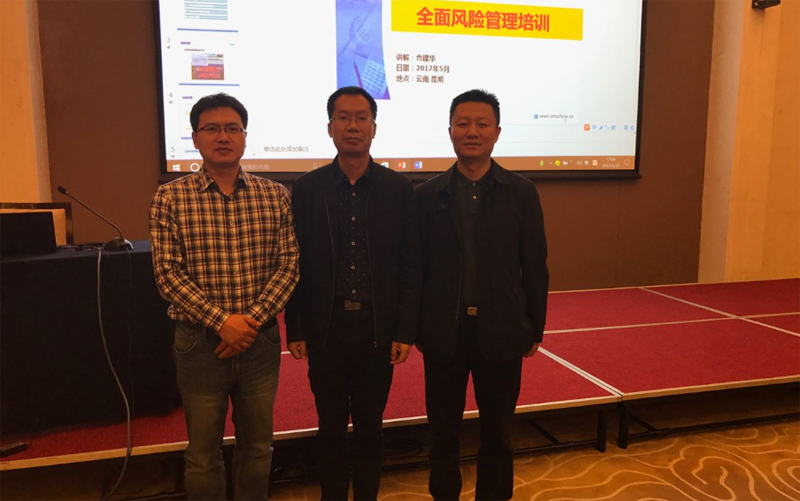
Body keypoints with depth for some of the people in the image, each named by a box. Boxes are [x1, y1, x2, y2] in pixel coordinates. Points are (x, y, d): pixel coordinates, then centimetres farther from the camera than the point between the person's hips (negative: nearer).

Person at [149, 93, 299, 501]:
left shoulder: (275, 196, 1)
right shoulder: (170, 199, -4)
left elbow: (288, 266, -3)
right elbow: (168, 274, -9)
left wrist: (253, 319, -15)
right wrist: (222, 321, -17)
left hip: (260, 340, 2)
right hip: (200, 343, -1)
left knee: (258, 445, 17)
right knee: (203, 453, 14)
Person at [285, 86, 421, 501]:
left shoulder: (398, 188, -1)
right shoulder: (306, 188, 0)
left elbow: (410, 265, -1)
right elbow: (296, 264, 1)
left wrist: (405, 332, -5)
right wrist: (295, 330, -2)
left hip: (377, 328, 0)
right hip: (326, 327, 0)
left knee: (369, 428, 14)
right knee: (331, 428, 13)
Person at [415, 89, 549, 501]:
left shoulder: (522, 193, -1)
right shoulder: (428, 194, -1)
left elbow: (535, 266, 1)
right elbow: (417, 266, 0)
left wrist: (535, 328, 1)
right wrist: (417, 328, 0)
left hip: (501, 332, 0)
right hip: (444, 333, 0)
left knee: (497, 430, 15)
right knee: (442, 429, 14)